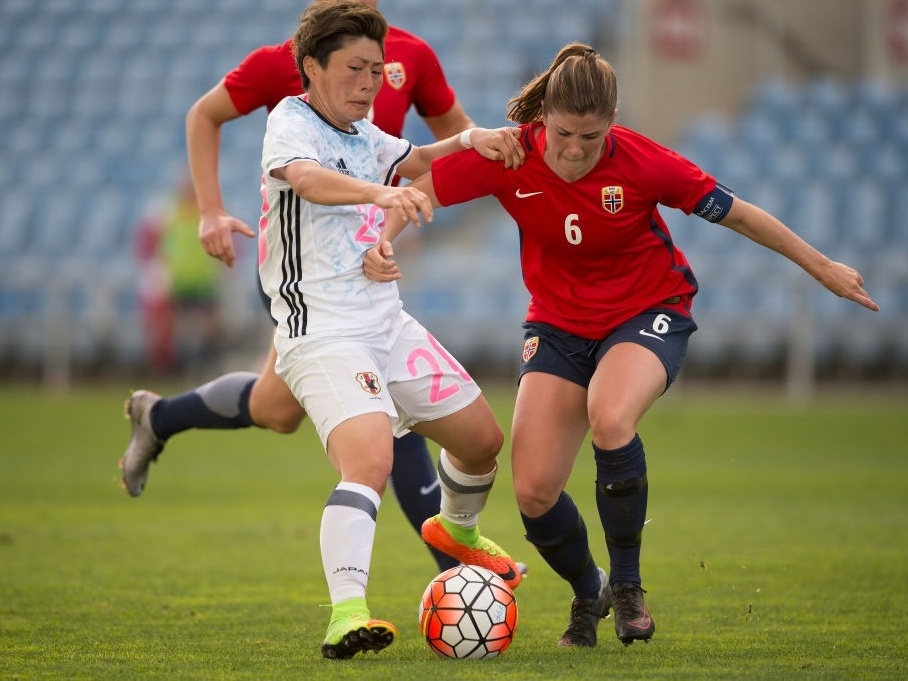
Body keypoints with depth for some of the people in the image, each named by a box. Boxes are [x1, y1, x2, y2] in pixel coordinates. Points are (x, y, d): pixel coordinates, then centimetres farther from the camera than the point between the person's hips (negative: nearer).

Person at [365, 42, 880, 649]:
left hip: (649, 312, -3)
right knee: (533, 491, -10)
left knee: (610, 421, -35)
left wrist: (823, 269, -3)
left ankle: (627, 583, -11)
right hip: (559, 322, 3)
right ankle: (588, 594, 24)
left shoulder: (640, 162, -22)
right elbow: (417, 189, -8)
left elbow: (736, 213, -11)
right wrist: (382, 241, -28)